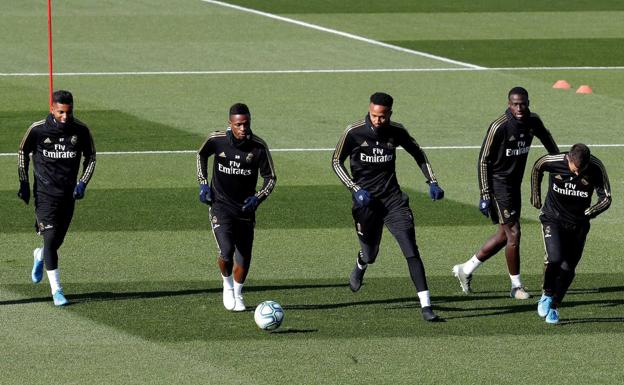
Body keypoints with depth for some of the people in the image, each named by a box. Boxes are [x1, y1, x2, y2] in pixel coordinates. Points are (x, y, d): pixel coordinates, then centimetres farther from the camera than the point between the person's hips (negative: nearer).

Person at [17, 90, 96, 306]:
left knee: (57, 240, 12)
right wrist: (24, 183, 1)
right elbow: (23, 153, 5)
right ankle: (56, 290, -6)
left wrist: (82, 183, -3)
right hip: (45, 193, -3)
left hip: (68, 193, 3)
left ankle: (40, 256, 48)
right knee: (51, 238, -12)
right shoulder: (38, 130, -11)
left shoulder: (80, 131, -6)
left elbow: (90, 157, 9)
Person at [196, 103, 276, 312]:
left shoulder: (258, 146, -12)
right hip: (221, 205, -2)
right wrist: (203, 183, 4)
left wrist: (257, 198, -17)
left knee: (244, 258, 7)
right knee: (226, 251, -20)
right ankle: (227, 285, 10)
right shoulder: (217, 140, -12)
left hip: (245, 208, 2)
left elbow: (270, 177, -1)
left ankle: (237, 294, 34)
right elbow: (201, 155, 12)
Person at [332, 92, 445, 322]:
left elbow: (418, 154, 15)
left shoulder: (396, 132, -3)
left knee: (411, 250, -14)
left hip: (392, 199, 1)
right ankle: (360, 267, 53)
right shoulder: (354, 132, -10)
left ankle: (425, 305, -17)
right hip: (366, 200, -1)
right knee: (370, 254, 12)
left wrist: (432, 182, 7)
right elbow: (336, 161, 0)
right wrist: (356, 189, -12)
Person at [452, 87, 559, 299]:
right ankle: (516, 285, 6)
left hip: (514, 184, 8)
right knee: (513, 233, -7)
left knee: (504, 235, 13)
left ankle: (466, 269, 26)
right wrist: (485, 195, -18)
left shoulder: (533, 121, -1)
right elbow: (484, 160, -16)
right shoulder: (499, 127, -21)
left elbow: (546, 138, 22)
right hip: (498, 183, -8)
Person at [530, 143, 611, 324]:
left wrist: (588, 212, -30)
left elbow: (606, 198, -12)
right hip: (553, 219, -1)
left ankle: (554, 307, 21)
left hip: (578, 225, 1)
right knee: (555, 258, -22)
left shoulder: (596, 168, -19)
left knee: (568, 269, 1)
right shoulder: (553, 161, -20)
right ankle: (547, 295, 5)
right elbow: (536, 169, 4)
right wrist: (535, 196, 12)